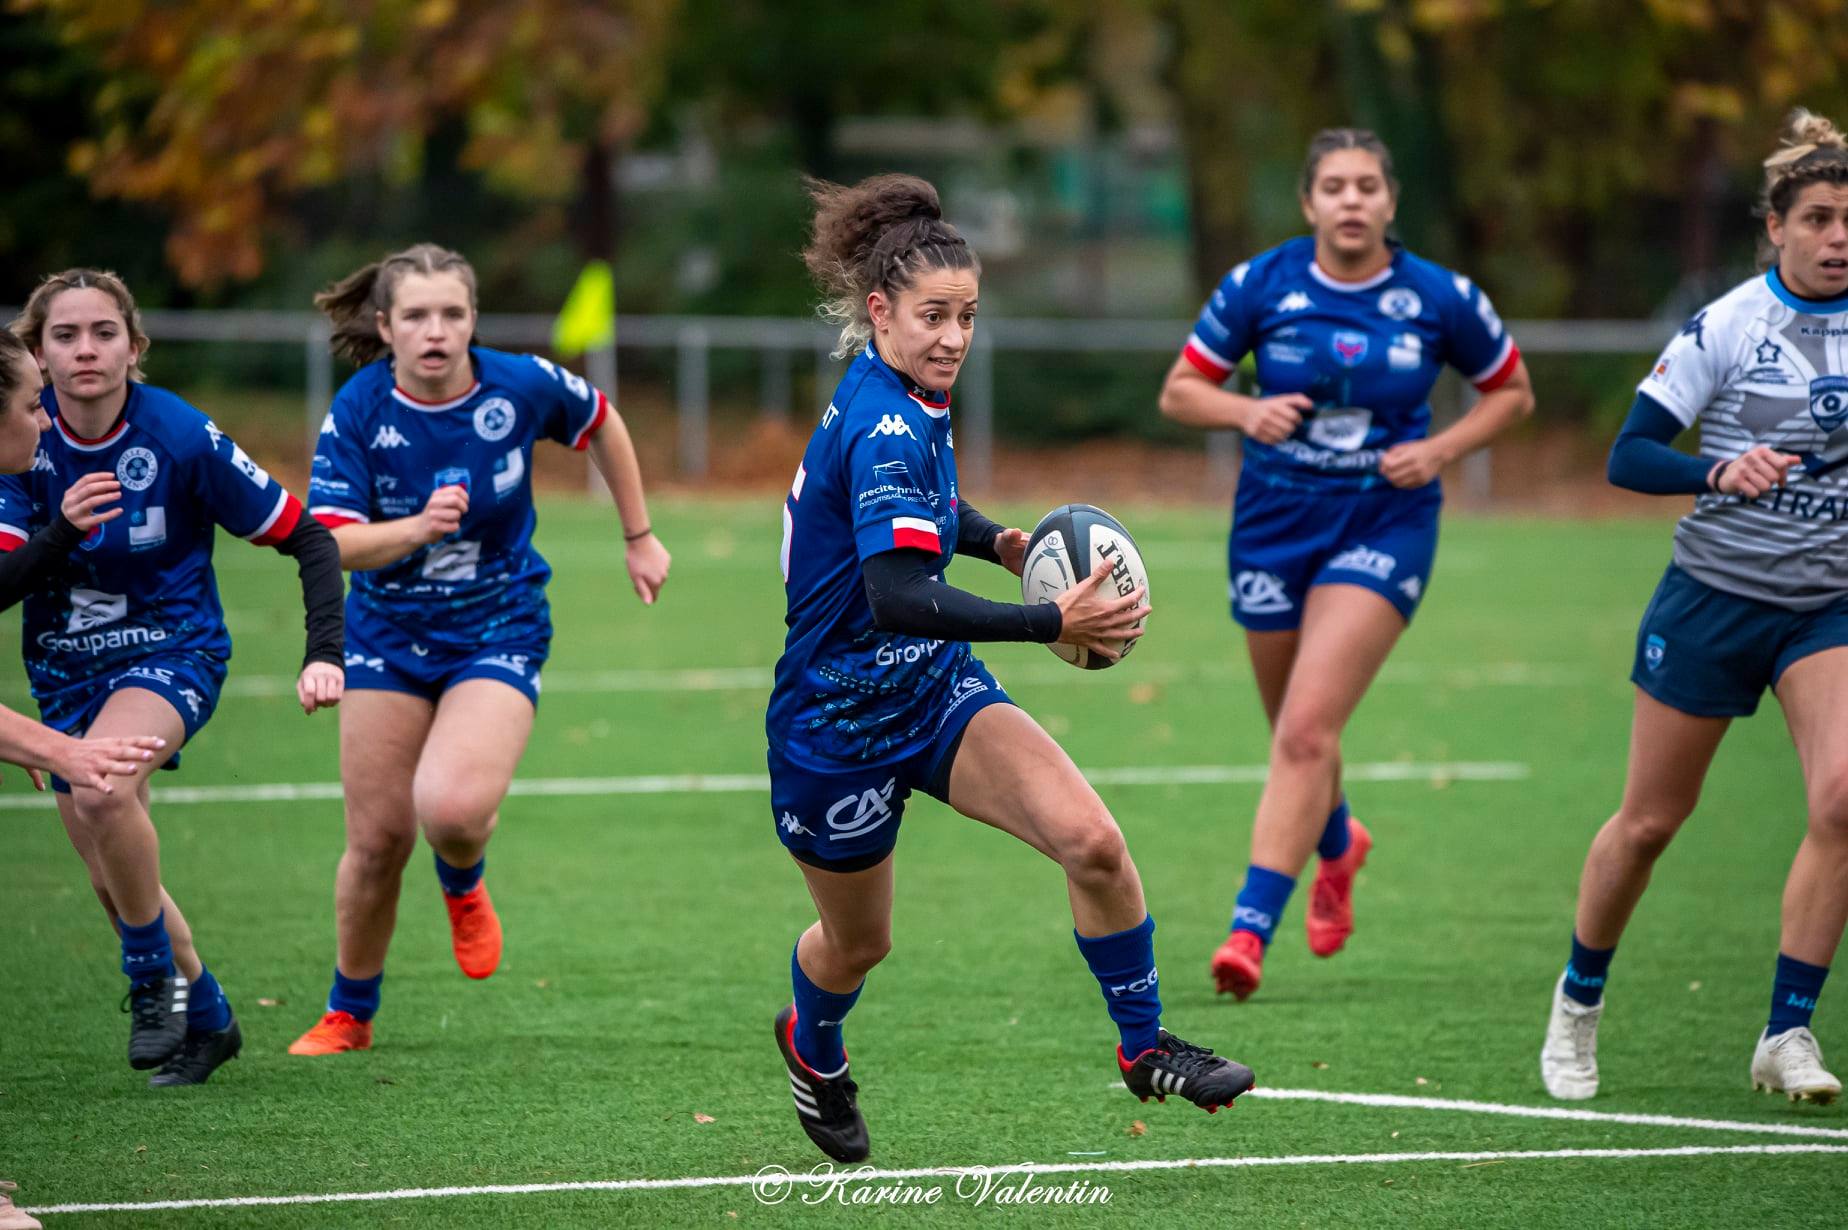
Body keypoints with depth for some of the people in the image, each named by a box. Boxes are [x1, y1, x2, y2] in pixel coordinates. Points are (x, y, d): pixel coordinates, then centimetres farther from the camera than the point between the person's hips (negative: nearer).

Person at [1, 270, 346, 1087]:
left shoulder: (179, 437, -18)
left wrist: (324, 652, -22)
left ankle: (155, 973, -13)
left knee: (102, 790, -33)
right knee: (117, 883, 8)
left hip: (171, 652, -4)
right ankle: (205, 1018, 32)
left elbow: (306, 539, -11)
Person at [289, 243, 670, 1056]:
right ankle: (349, 1015, 25)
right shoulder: (358, 412, -14)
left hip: (499, 630, -1)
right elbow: (332, 542, -20)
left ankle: (463, 884, 13)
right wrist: (418, 526, -38)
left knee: (452, 807, -26)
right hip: (389, 634, 1)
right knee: (378, 837, 2)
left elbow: (602, 424, 8)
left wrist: (639, 538, 14)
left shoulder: (522, 387, -14)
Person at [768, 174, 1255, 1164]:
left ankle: (1145, 1049, 1)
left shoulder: (910, 400, -1)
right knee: (859, 942, 16)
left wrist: (1000, 542, 2)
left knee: (1091, 841, -15)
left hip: (936, 689, 7)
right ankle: (812, 1047, 51)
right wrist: (1051, 623, -44)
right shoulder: (883, 428, -29)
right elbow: (896, 600, -39)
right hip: (838, 729, -7)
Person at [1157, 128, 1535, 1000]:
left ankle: (1252, 927, -19)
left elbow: (1513, 392, 9)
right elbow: (1179, 392, 3)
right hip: (1275, 524, 3)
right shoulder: (1259, 287, -5)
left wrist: (1441, 448, -8)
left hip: (1384, 525, -2)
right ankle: (1338, 845, 49)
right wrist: (1245, 410, -18)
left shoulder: (1440, 299, -6)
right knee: (1296, 733, 15)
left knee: (1308, 729, -18)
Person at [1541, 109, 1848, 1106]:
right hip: (1714, 599, -2)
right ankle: (1578, 1004, 29)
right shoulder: (1726, 326, -11)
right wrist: (1721, 472, -30)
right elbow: (1629, 454, -13)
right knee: (1650, 820, 6)